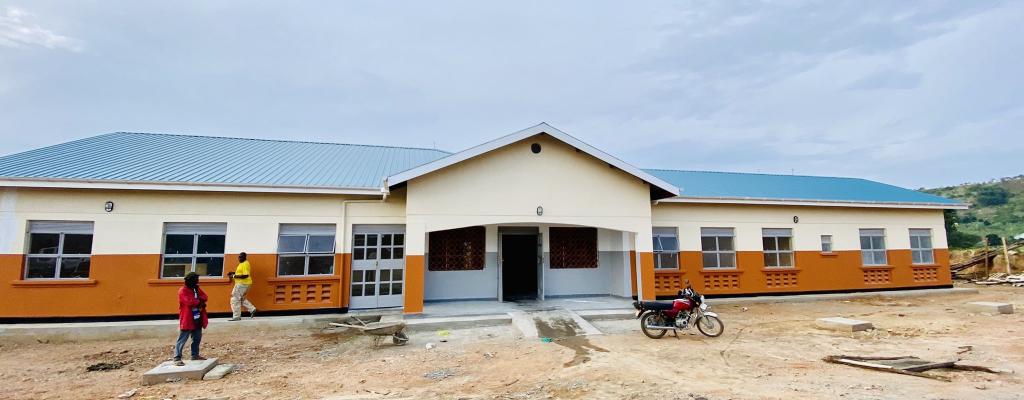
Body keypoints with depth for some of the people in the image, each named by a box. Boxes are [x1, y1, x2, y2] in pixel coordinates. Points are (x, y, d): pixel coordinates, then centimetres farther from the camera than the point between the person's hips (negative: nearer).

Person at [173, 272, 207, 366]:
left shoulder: (197, 289, 12)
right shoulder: (182, 291, -13)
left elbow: (204, 296, 3)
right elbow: (189, 302, -25)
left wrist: (199, 299, -17)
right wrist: (199, 301, -11)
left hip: (197, 319, 8)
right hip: (187, 319, -8)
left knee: (197, 338, 15)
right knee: (182, 340, -6)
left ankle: (195, 355, 26)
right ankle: (177, 358, -4)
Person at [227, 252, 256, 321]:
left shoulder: (245, 264, -18)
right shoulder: (242, 263, 14)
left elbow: (246, 275, -26)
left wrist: (234, 276, -24)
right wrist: (233, 273, 12)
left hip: (242, 284, -11)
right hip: (241, 283, 11)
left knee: (235, 299, -5)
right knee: (241, 299, 19)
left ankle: (236, 316, 2)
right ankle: (252, 309, 21)